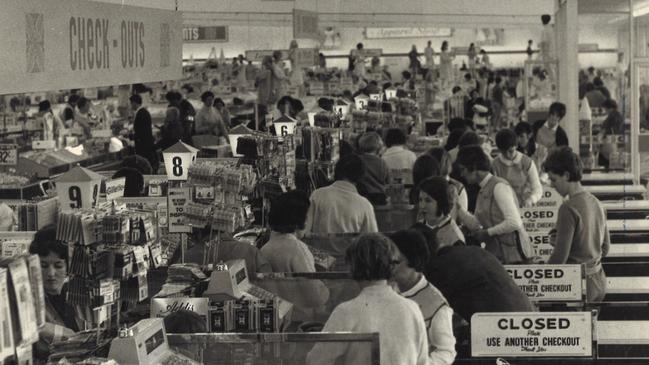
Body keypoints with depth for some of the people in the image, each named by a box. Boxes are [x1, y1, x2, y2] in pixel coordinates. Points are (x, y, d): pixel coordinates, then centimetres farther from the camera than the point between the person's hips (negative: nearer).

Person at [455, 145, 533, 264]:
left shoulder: (499, 186, -11)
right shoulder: (482, 190, 15)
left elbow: (514, 223, -19)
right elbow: (475, 224, 15)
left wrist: (487, 232, -12)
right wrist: (456, 208, 6)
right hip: (495, 254, 8)